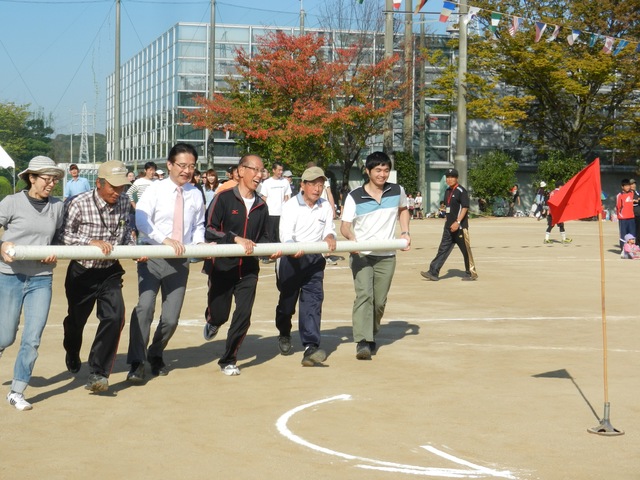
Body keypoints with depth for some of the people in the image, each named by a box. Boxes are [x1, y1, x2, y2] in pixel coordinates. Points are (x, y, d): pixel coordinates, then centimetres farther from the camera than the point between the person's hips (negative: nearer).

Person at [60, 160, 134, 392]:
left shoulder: (124, 203, -4)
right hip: (82, 273, -2)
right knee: (76, 319, 18)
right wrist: (92, 241, -32)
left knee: (114, 317, -18)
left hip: (110, 272, 2)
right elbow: (63, 234, -24)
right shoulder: (79, 204, -20)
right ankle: (72, 355, 52)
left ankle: (97, 373, -12)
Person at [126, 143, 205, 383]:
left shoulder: (196, 195, 8)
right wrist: (165, 240, -27)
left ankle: (155, 354, 33)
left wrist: (199, 242, -1)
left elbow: (199, 225, 20)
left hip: (180, 260, 3)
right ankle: (136, 363, -14)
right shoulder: (156, 189, -3)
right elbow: (141, 220, -16)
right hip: (153, 256, -3)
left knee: (171, 318, 5)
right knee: (145, 306, -20)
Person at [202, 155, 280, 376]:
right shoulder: (224, 198, -6)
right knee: (219, 314, 5)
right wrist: (236, 239, -23)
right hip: (223, 266, -3)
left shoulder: (261, 205, 10)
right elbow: (209, 231, -13)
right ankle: (212, 321, 45)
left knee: (243, 316, -4)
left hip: (249, 269, 4)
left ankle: (228, 360, 13)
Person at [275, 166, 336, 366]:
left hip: (314, 259, 2)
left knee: (313, 299, -13)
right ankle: (284, 335, 39)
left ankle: (311, 347, -22)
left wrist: (330, 237, -18)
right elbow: (285, 235, -18)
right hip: (290, 259, -2)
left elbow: (329, 230, 8)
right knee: (287, 299, 8)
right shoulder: (290, 206, -6)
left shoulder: (326, 207, 7)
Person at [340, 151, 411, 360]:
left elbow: (403, 209, 24)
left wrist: (405, 232, 10)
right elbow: (345, 225, -7)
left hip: (386, 256, 3)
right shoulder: (354, 196, -6)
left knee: (380, 301, 7)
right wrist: (351, 237, -30)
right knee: (364, 295, -20)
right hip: (361, 255, -3)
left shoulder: (397, 192, 3)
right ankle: (362, 342, -25)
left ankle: (371, 336, 31)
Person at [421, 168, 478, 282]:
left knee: (466, 250, 1)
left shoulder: (461, 191, -10)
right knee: (443, 249, 3)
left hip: (460, 226, -8)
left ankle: (471, 273, 12)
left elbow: (465, 207, -16)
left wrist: (458, 222, -23)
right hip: (449, 227, 8)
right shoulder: (447, 191, 15)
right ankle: (433, 272, -1)